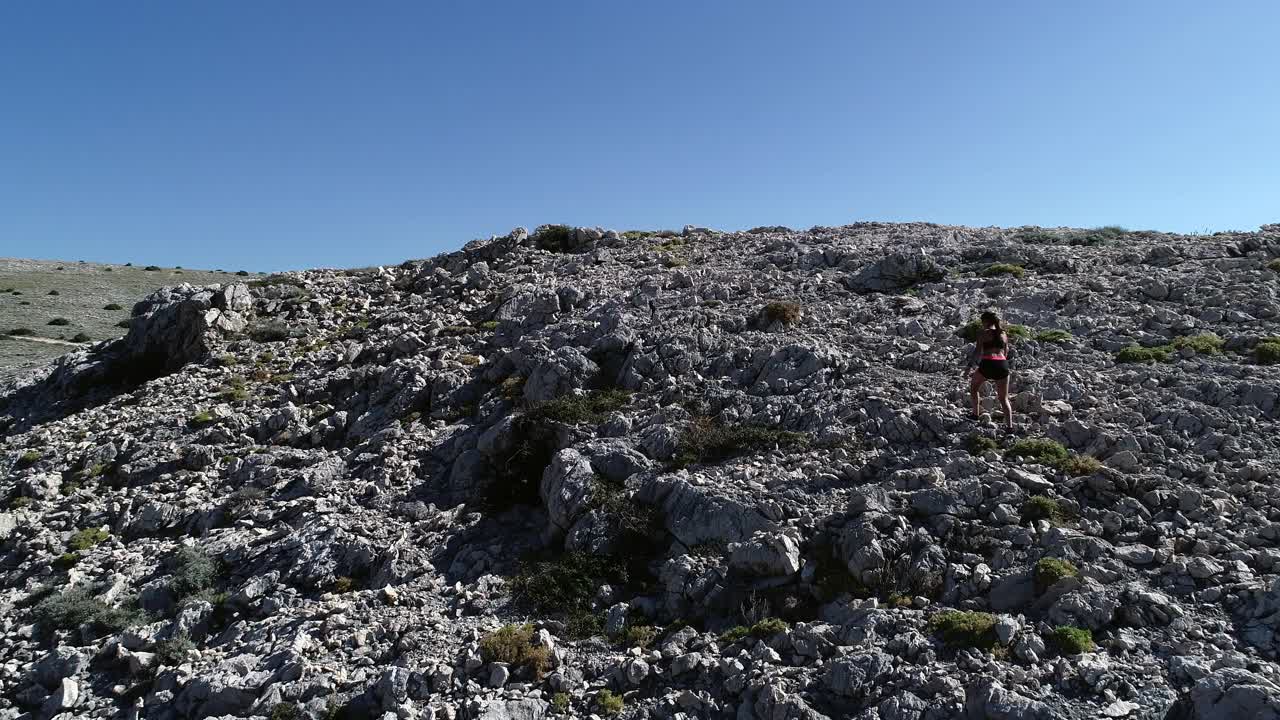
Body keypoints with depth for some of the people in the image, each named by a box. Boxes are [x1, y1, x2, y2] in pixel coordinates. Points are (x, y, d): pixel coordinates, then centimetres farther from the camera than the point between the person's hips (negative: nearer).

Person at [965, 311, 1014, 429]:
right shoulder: (1004, 334, 17)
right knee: (1004, 398, 12)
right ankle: (1009, 426, 3)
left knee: (974, 385, 25)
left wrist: (969, 366, -2)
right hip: (1003, 365, 4)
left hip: (988, 364, -4)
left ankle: (976, 414, 22)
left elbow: (978, 351, -6)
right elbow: (1006, 352, 21)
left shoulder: (983, 333, 2)